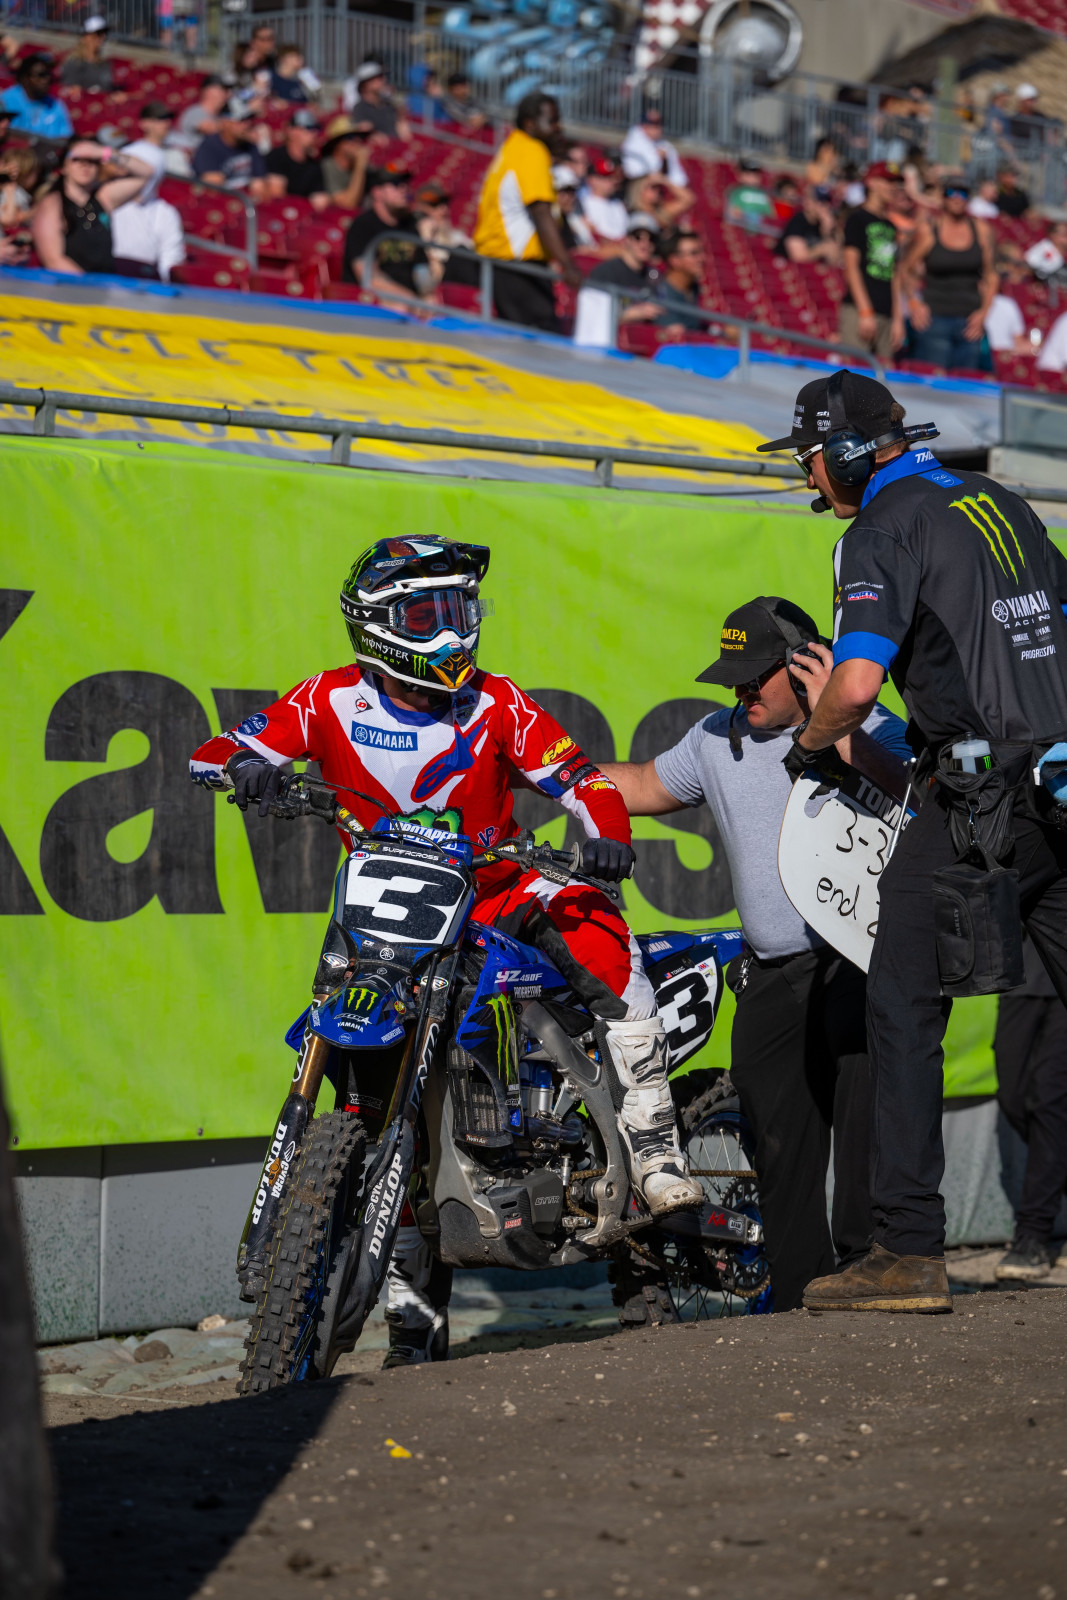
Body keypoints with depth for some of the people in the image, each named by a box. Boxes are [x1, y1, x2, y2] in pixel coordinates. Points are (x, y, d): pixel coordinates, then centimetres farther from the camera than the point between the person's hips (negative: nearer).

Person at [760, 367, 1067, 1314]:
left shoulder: (883, 534, -7)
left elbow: (858, 684, -19)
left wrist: (808, 746, 1)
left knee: (905, 1012, -1)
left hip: (978, 805, -7)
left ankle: (911, 1253, -5)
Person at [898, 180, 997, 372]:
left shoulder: (981, 230, 8)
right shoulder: (927, 230, 0)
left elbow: (990, 275, 14)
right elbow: (906, 269, 8)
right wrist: (914, 303, -5)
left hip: (969, 322, 3)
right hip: (935, 318, -3)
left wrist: (984, 311, 3)